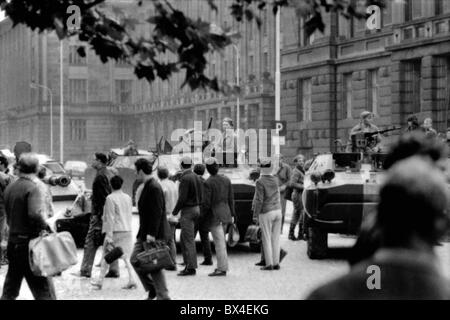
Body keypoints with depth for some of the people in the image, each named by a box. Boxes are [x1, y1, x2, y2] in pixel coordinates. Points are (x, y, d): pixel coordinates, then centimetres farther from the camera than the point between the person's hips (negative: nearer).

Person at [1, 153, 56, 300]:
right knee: (44, 290, -5)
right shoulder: (33, 188, -13)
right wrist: (46, 228, -11)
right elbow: (35, 214, -26)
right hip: (29, 242, -7)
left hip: (12, 242, 7)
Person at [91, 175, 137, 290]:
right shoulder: (128, 197, 7)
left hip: (115, 230, -5)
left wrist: (109, 235, -14)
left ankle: (100, 281, 12)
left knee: (106, 256, 7)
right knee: (126, 257, 8)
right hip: (127, 231, 5)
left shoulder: (110, 198, -11)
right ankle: (132, 280, -3)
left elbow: (110, 218, -14)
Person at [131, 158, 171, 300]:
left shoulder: (154, 188, -17)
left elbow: (157, 213, -22)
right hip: (145, 234, 10)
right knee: (135, 260, 11)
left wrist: (151, 234, -25)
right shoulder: (147, 186, 14)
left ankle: (163, 296, 4)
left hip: (155, 235, -10)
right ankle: (152, 290, 18)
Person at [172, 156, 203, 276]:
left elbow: (182, 198, -19)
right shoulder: (197, 177, 11)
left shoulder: (185, 178, -16)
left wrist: (175, 211, -9)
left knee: (189, 240, -6)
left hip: (187, 211, -9)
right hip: (196, 209, 9)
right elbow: (200, 196, 14)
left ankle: (191, 267, -7)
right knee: (184, 238, 15)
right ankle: (188, 264, 16)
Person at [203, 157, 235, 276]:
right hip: (225, 214, 7)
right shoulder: (226, 180, 5)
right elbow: (231, 198, 10)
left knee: (219, 243, -5)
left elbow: (207, 202, -15)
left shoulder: (208, 183, -14)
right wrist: (232, 214, 16)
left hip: (214, 216, -7)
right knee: (221, 241, 16)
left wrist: (203, 216, -4)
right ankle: (222, 265, 20)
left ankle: (222, 268, -5)